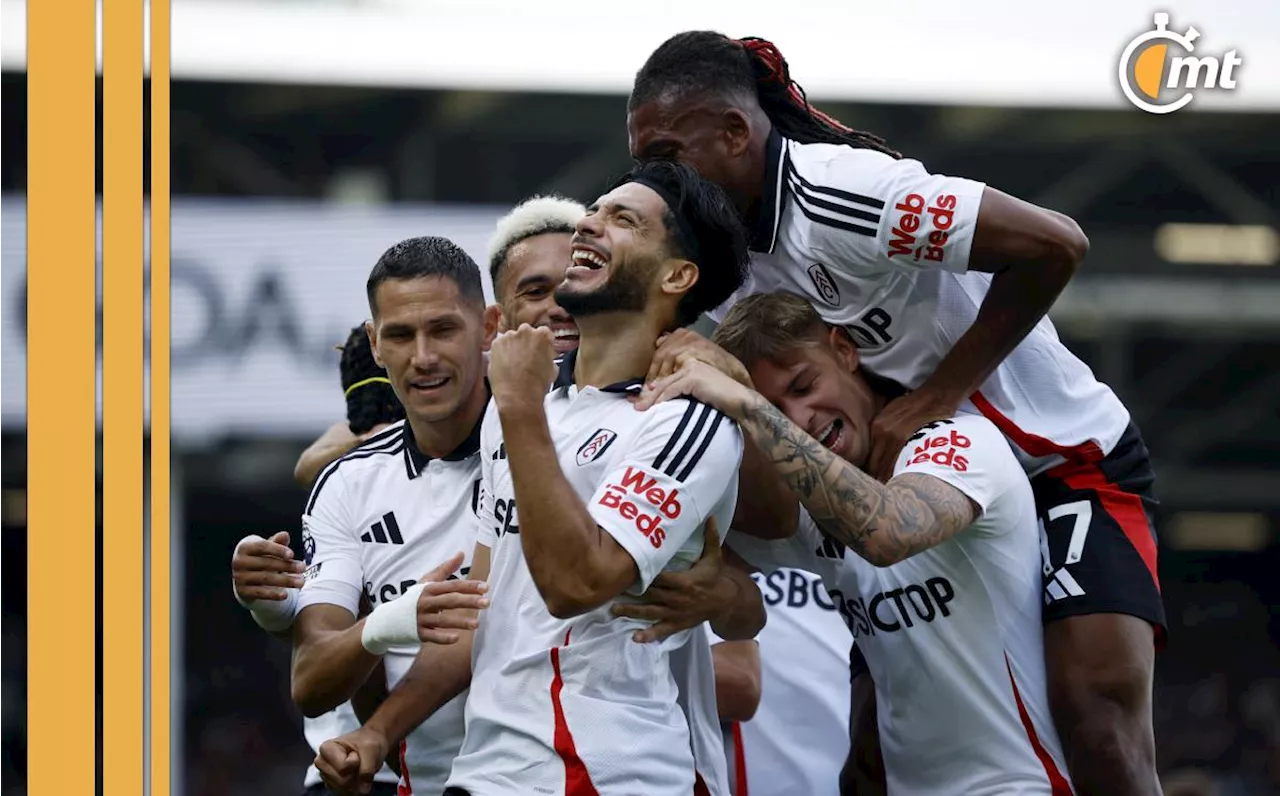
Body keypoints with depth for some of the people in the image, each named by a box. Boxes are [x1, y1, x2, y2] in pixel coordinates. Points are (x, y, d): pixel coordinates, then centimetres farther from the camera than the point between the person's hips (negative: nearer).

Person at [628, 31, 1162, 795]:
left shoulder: (838, 195, -26)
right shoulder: (737, 249, 0)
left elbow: (1054, 244, -31)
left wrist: (939, 393, -26)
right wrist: (689, 358, -14)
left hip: (1065, 457, -9)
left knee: (1096, 702, -24)